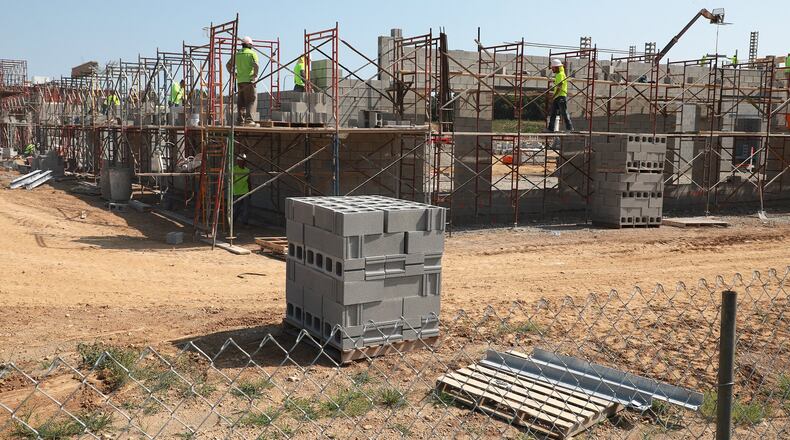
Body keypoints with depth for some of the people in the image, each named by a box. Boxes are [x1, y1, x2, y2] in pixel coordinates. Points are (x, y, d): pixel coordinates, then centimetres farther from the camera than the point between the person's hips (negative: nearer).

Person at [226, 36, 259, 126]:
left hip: (240, 81, 5)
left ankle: (241, 120, 8)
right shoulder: (252, 53, -1)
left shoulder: (237, 54, 15)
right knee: (250, 101, -6)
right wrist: (255, 74, -9)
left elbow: (228, 65, 16)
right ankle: (248, 120, -17)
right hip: (249, 80, -5)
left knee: (241, 102, 9)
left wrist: (233, 74, 22)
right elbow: (255, 65, -18)